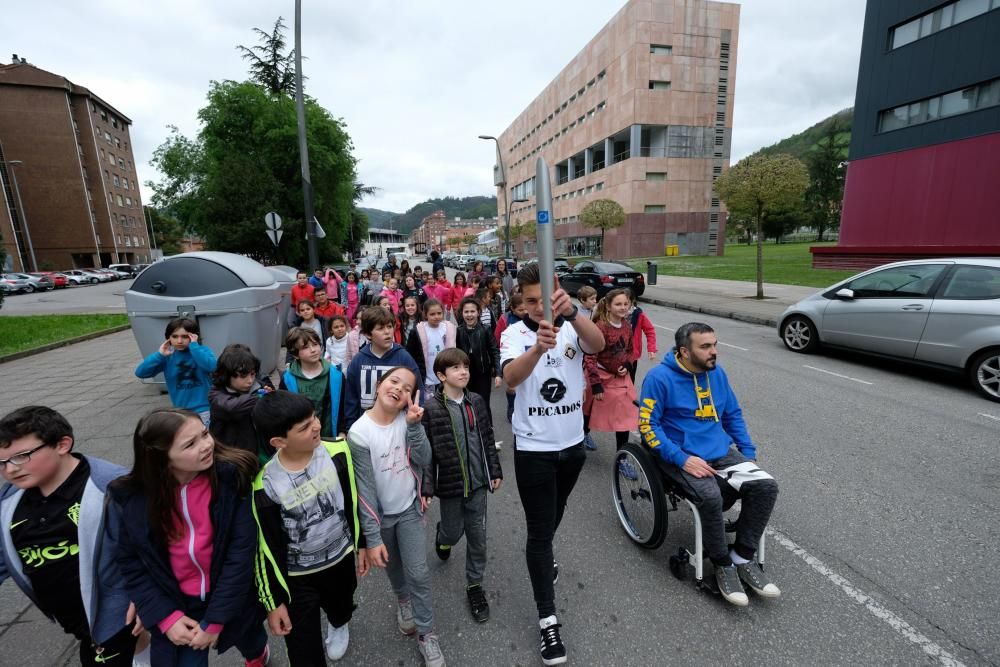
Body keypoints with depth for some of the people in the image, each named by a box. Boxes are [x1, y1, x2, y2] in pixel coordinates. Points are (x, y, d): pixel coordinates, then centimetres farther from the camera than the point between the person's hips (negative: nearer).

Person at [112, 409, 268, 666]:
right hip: (177, 606, 0)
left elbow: (241, 553, -22)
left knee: (250, 643, 29)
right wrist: (166, 616, -10)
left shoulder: (233, 477, -26)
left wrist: (215, 620, -19)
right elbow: (130, 563, -5)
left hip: (233, 598, 1)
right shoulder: (133, 497, -16)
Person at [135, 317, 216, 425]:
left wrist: (194, 346, -23)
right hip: (181, 410, 5)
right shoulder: (167, 356, 2)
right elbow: (140, 373, -3)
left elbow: (212, 366, -29)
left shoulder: (202, 351, -8)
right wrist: (159, 355, -12)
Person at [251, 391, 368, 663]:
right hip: (297, 577, -2)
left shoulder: (337, 452, -21)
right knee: (304, 651, 10)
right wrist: (274, 601, -5)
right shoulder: (266, 486, -26)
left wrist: (361, 544, 4)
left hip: (341, 558, 3)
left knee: (341, 609, 30)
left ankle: (339, 624, 65)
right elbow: (267, 548, -12)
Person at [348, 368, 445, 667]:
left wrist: (414, 425, -34)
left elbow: (424, 460, -22)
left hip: (409, 509, 1)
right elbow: (364, 490, -19)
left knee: (418, 573, 4)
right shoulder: (359, 433, -23)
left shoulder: (408, 420, -14)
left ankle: (426, 634, 28)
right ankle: (403, 600, 55)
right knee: (393, 567, 23)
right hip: (380, 515, -1)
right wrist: (372, 537, -16)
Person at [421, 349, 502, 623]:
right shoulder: (431, 408, -14)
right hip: (449, 485, -3)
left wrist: (495, 471, 9)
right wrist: (426, 487, -11)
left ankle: (475, 585, 33)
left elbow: (487, 438, 6)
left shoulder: (476, 402, -2)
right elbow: (425, 450, -11)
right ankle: (442, 536, 51)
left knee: (478, 536, 11)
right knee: (454, 533, 14)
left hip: (477, 482, 3)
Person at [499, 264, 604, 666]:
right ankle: (548, 620, 20)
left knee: (554, 514, 27)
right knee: (539, 529, 4)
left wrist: (570, 312, -52)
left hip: (572, 444, 4)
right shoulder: (514, 334, -14)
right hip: (533, 449, -3)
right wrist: (537, 348, -54)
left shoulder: (573, 328, -8)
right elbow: (510, 378, -33)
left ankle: (541, 555, 57)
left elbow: (598, 344, -32)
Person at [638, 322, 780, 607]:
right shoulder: (660, 377, -14)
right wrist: (682, 459, -21)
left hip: (722, 453, 6)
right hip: (683, 457, -6)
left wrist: (749, 453, 9)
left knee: (766, 486, -15)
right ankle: (723, 565, -5)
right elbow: (647, 424, -14)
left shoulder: (717, 373, 6)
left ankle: (743, 558, 2)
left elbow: (733, 415, 17)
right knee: (711, 496, -31)